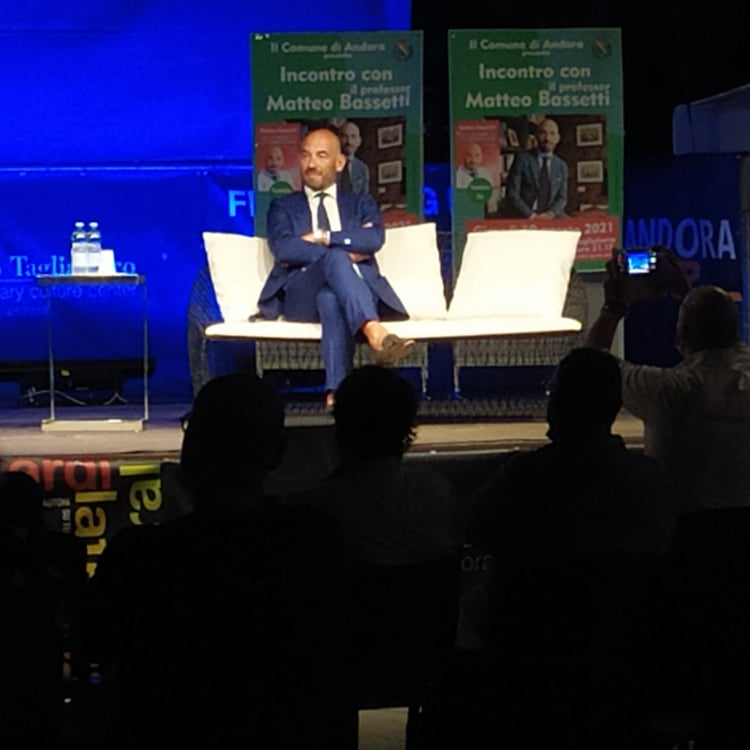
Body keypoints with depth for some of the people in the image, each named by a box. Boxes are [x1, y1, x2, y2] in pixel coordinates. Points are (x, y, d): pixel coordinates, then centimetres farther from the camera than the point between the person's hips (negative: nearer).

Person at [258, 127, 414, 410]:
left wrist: (320, 237, -4)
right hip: (301, 296, -1)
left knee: (330, 298, -40)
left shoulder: (361, 204, 25)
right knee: (335, 257, -36)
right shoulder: (283, 207, 23)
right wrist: (345, 252, -7)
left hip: (358, 288, 1)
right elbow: (283, 249, -1)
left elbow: (374, 239, 0)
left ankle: (337, 391, -57)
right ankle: (375, 333, -62)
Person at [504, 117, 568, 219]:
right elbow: (512, 195, -3)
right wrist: (530, 215, -15)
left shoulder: (561, 165, 14)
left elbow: (562, 198, 9)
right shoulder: (522, 158, 4)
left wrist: (550, 214, -12)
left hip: (552, 220, 3)